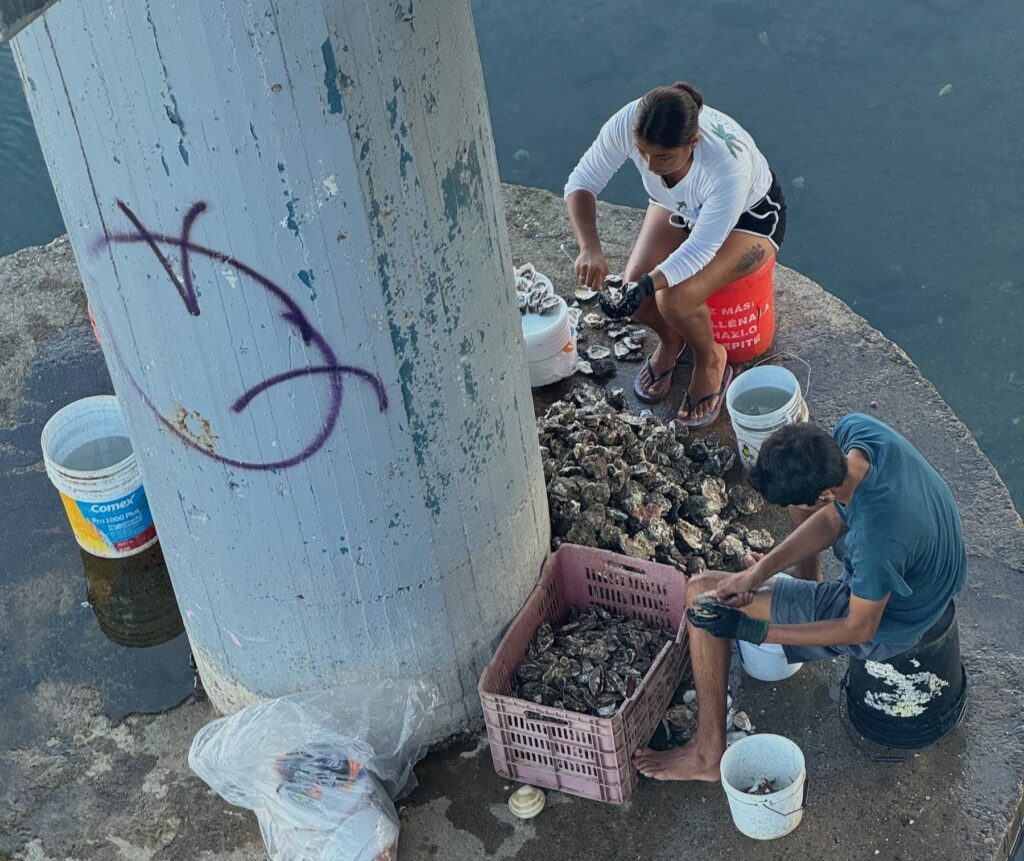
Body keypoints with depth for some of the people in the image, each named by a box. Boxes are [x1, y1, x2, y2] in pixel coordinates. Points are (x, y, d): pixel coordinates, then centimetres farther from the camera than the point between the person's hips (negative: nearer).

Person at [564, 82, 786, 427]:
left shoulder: (727, 163, -43)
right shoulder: (627, 125, -33)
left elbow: (701, 248, -35)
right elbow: (581, 184, -22)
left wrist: (648, 285, -48)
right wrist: (590, 248, -38)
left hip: (748, 217, -5)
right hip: (680, 207, 5)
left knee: (674, 299, -25)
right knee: (634, 292, -16)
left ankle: (710, 360, 8)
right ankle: (671, 340, 20)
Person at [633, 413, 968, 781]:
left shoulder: (877, 539, -42)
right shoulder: (854, 428, -23)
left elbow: (860, 629, -24)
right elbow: (834, 516, -5)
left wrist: (754, 632, -23)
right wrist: (761, 570, -15)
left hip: (886, 625, -7)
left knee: (701, 592, -11)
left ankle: (709, 752, 2)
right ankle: (810, 586, 35)